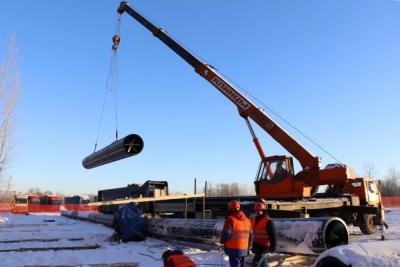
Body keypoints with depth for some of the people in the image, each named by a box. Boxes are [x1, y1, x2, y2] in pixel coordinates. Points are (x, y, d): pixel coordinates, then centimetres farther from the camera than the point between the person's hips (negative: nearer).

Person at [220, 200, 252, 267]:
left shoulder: (230, 219, -14)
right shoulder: (247, 220, 10)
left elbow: (226, 233, -16)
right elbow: (250, 235, 14)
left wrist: (222, 241, 5)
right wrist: (248, 248, 23)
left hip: (233, 248, -7)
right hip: (244, 248, 7)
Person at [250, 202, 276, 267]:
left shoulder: (268, 221, -16)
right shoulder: (253, 219, 7)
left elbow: (272, 235, -14)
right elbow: (251, 233, 17)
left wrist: (273, 246, -14)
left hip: (263, 245, -7)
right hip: (256, 245, 7)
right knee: (262, 262, 17)